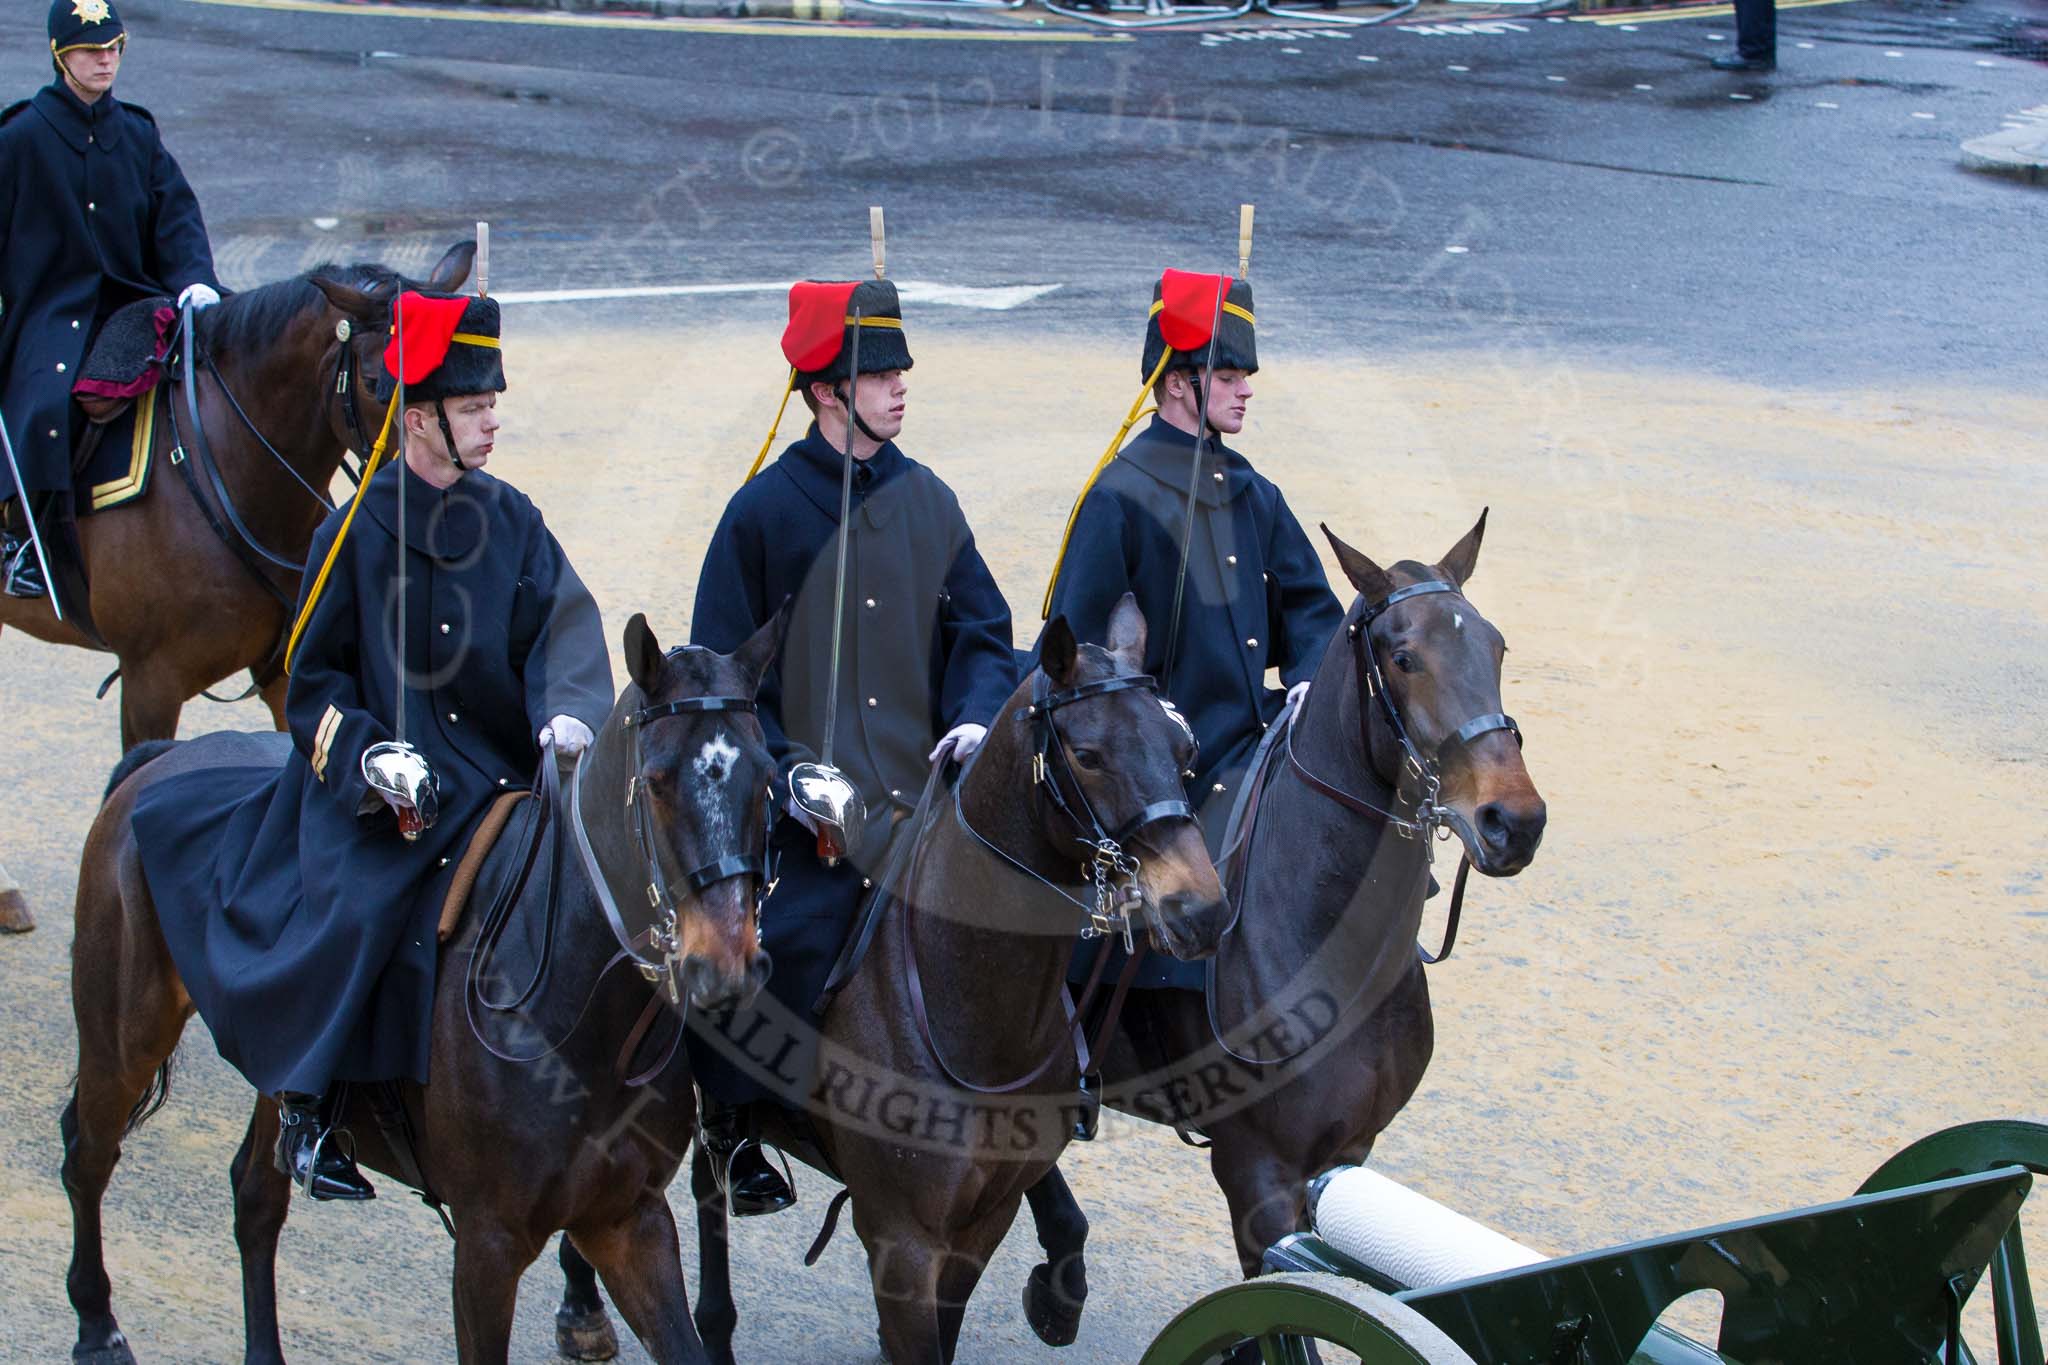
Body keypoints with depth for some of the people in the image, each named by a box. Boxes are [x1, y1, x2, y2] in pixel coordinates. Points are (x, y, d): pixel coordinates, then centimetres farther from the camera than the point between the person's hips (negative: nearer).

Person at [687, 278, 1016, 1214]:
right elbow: (722, 672, -1)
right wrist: (784, 770, -12)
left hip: (925, 793, 4)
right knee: (784, 945, -16)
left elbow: (982, 632, 15)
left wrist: (977, 717, -5)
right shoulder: (766, 508, -2)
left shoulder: (927, 501, 10)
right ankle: (730, 1120, 7)